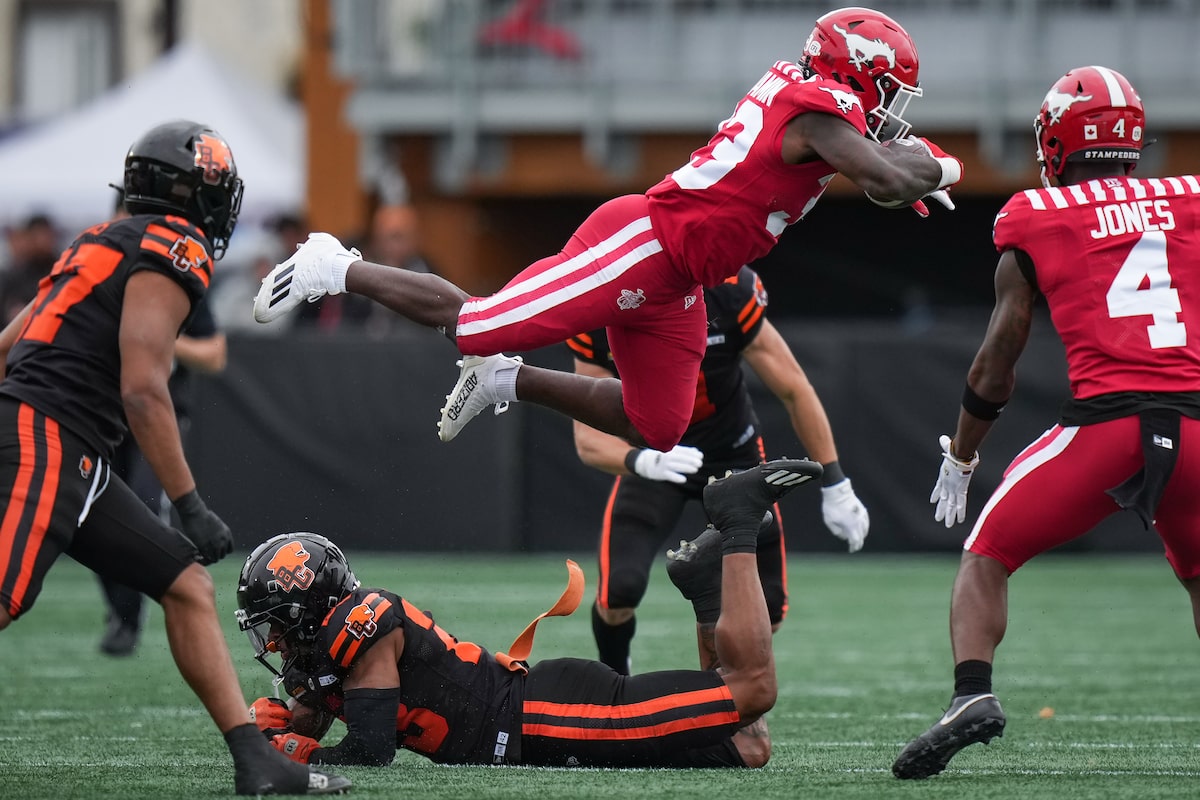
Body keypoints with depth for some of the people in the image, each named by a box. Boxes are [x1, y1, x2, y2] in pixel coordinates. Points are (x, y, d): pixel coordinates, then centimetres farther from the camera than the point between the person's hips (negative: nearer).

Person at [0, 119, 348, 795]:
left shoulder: (106, 244, 22)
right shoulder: (175, 251, -5)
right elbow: (142, 389, -13)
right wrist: (191, 506, -11)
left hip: (74, 462, 10)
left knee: (189, 586, 10)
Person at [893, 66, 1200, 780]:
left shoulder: (1035, 221, 12)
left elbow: (998, 361, 15)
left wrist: (960, 459, 27)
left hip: (1104, 422, -3)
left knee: (988, 556, 14)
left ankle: (974, 694, -10)